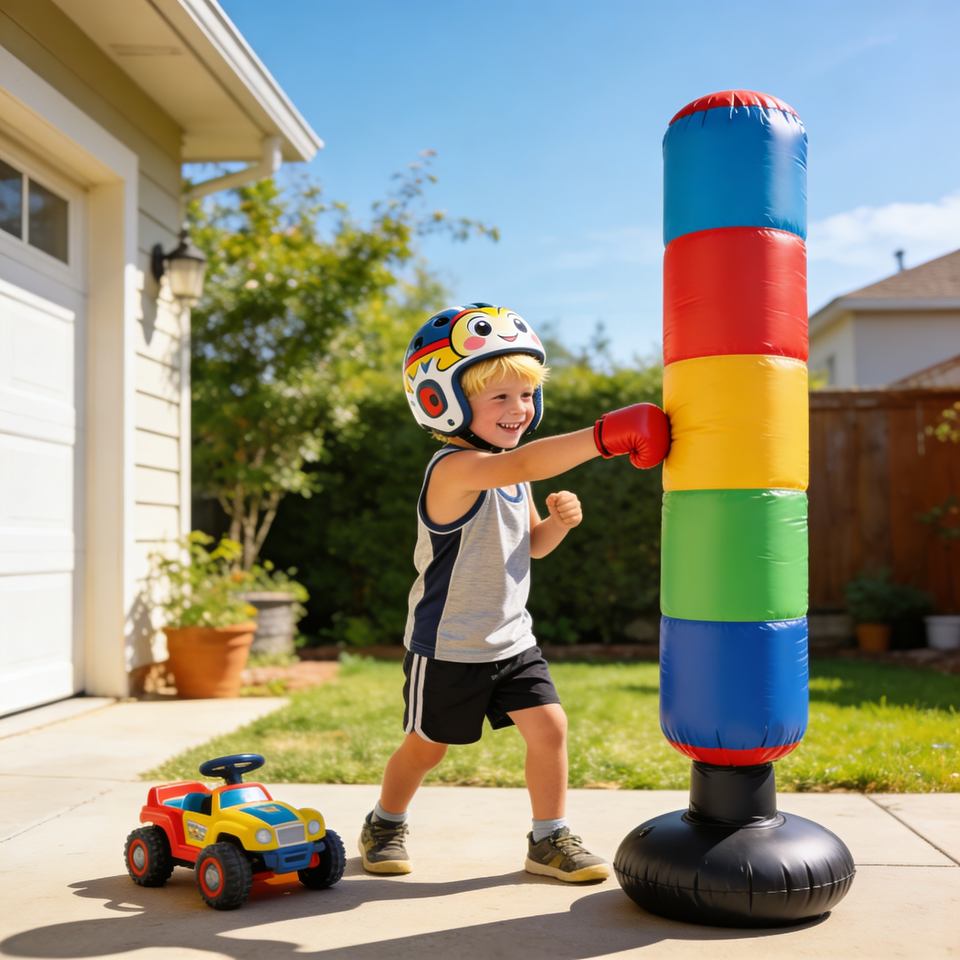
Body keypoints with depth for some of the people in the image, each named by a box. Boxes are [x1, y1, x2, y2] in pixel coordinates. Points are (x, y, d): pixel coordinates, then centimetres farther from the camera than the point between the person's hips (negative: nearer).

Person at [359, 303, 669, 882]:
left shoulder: (511, 475, 5)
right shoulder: (455, 468, -24)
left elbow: (532, 545, 16)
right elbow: (524, 464, -43)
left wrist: (559, 520, -7)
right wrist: (604, 436, -50)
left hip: (511, 638, 7)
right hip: (447, 645, -7)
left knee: (550, 727, -1)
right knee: (426, 746, 11)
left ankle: (550, 840, 16)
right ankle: (386, 824, 36)